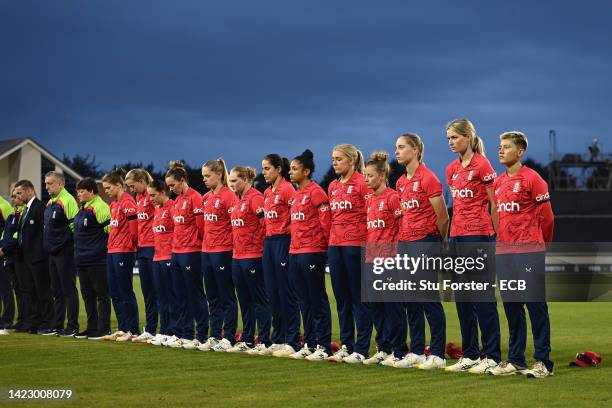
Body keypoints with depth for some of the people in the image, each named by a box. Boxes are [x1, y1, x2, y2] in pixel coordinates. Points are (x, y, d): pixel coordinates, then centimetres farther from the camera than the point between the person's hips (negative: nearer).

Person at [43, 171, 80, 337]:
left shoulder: (67, 200, -14)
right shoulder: (50, 203, 15)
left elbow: (74, 226, -17)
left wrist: (70, 244, -14)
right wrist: (48, 244, 18)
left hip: (65, 252, -9)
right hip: (53, 252, 9)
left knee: (69, 290, -4)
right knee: (57, 291, 13)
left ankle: (73, 327, 0)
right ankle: (57, 326, 19)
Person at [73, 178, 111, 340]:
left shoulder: (100, 207, -14)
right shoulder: (82, 209, 16)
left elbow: (110, 228, -18)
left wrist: (103, 247, -11)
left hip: (97, 261, -10)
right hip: (82, 260, 10)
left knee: (102, 295, -3)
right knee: (87, 296, 14)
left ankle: (103, 329, 1)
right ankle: (92, 328, 21)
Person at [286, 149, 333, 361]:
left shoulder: (315, 192, -10)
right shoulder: (295, 194, 16)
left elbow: (326, 221, -13)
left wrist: (322, 245, -10)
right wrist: (294, 245, 16)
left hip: (312, 253, -9)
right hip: (295, 253, 9)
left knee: (317, 301, -4)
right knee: (305, 301, 12)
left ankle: (323, 347, -1)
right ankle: (309, 344, 17)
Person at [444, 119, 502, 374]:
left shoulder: (482, 165, -8)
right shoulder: (452, 169, 13)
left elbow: (494, 203, -7)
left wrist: (497, 236, -7)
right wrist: (450, 234, 14)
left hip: (479, 236, -8)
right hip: (457, 236, 8)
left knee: (483, 297, -5)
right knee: (462, 298, 9)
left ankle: (491, 356, -1)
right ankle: (470, 355, 16)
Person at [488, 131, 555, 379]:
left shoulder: (531, 178, -6)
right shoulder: (498, 183, 15)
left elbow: (546, 216, -4)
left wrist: (541, 245, 6)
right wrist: (500, 240, 17)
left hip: (528, 251, -7)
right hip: (503, 251, 7)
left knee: (535, 305, -6)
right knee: (511, 306, 10)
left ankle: (543, 362, -3)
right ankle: (515, 361, 16)